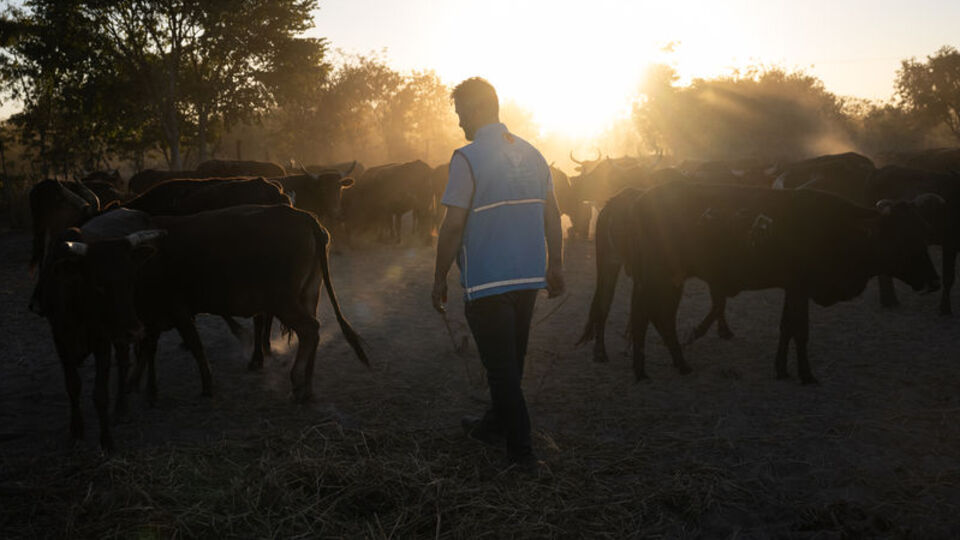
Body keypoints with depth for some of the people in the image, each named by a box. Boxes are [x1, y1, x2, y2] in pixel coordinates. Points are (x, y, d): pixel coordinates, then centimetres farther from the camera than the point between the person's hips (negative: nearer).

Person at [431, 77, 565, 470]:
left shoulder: (468, 158, -13)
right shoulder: (532, 154, 6)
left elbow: (453, 225, -16)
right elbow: (552, 213, 8)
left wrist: (440, 279, -6)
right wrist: (556, 266, 16)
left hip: (486, 282, -6)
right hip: (529, 276, 6)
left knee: (501, 366, 4)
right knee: (512, 360, 19)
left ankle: (520, 449, 10)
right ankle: (495, 425, 37)